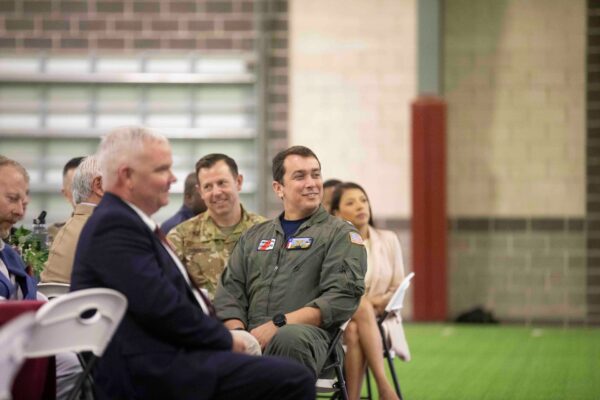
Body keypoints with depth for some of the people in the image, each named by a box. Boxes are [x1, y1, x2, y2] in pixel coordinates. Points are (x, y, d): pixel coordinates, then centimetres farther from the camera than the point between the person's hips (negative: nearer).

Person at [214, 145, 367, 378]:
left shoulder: (340, 234, 14)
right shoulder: (254, 236, 29)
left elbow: (342, 297, -1)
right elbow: (229, 290, 19)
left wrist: (278, 324, -11)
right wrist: (239, 332, -5)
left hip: (309, 334, -2)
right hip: (252, 337, 3)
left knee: (291, 338, -41)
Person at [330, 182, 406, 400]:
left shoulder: (389, 240, 9)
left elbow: (398, 287, 12)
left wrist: (384, 300, -11)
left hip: (380, 322, 1)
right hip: (338, 322, -1)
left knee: (355, 332, -33)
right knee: (362, 308, -35)